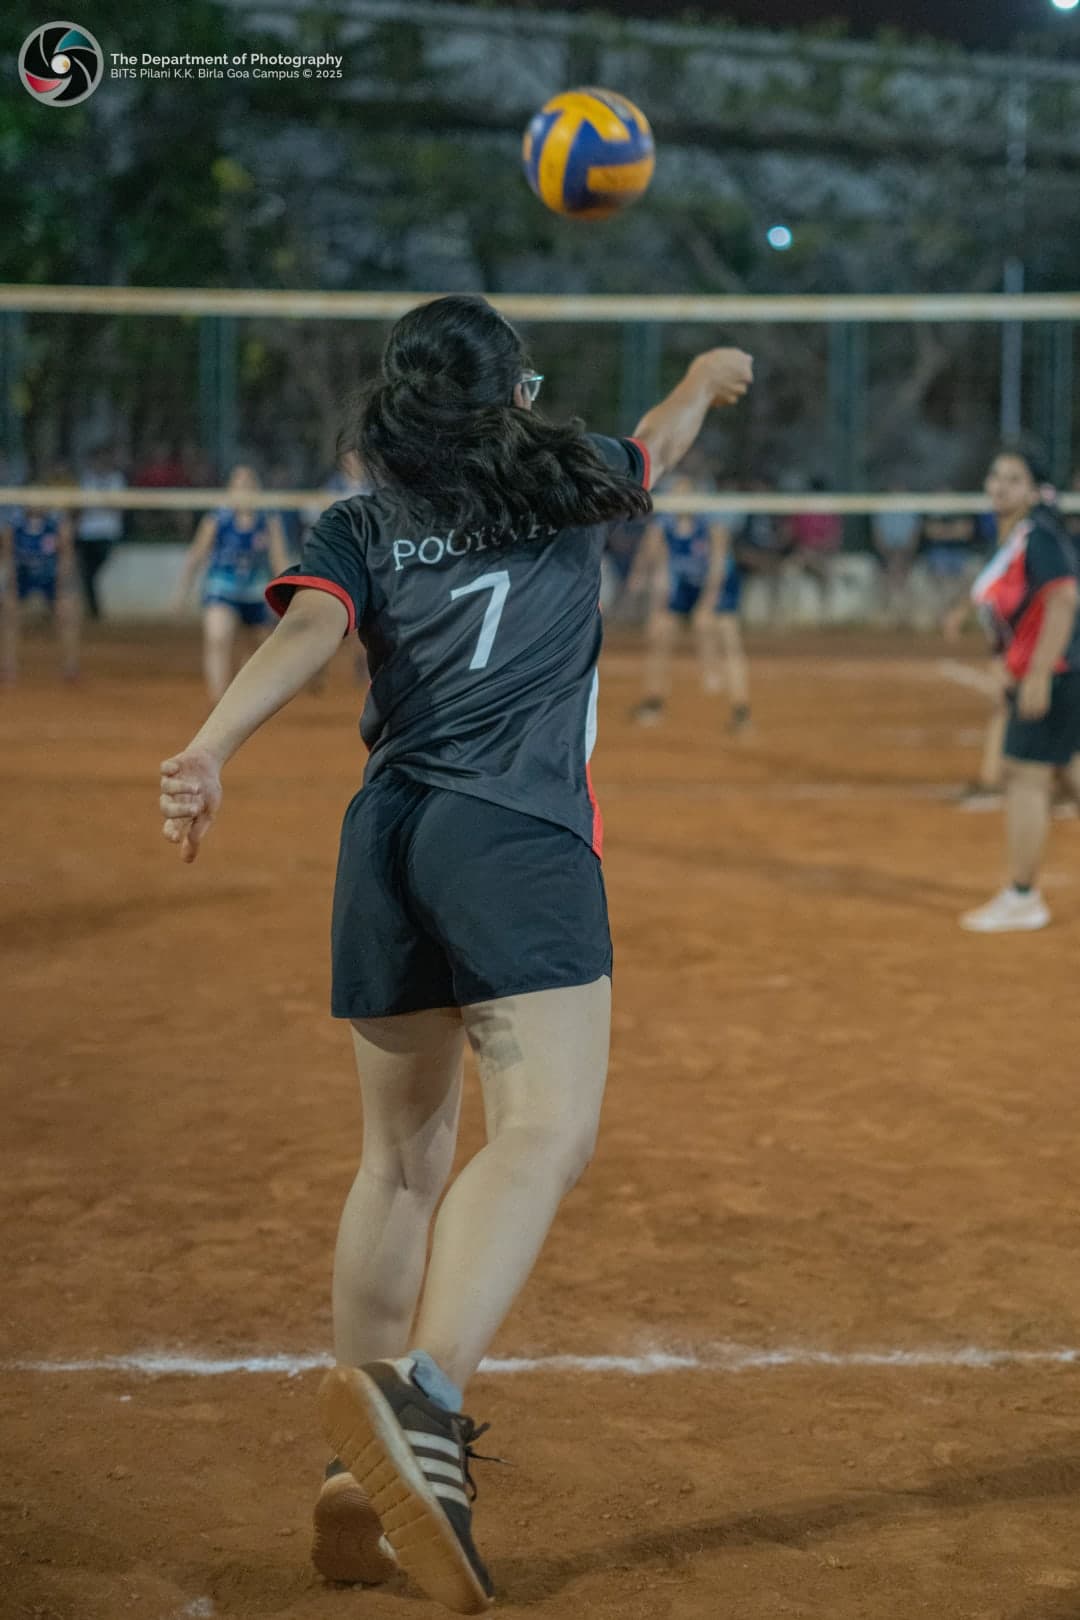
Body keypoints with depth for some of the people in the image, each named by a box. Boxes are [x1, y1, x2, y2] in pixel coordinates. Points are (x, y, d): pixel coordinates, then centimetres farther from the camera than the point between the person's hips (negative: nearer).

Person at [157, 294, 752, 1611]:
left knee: (401, 1158, 14)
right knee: (544, 1133, -18)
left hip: (385, 837, 4)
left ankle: (364, 1486, 18)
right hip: (519, 838, -4)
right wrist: (707, 376, 58)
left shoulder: (359, 528, 16)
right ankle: (418, 1397, -42)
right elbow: (661, 440, 36)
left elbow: (306, 631, -5)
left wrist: (209, 747, -20)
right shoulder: (567, 489, 15)